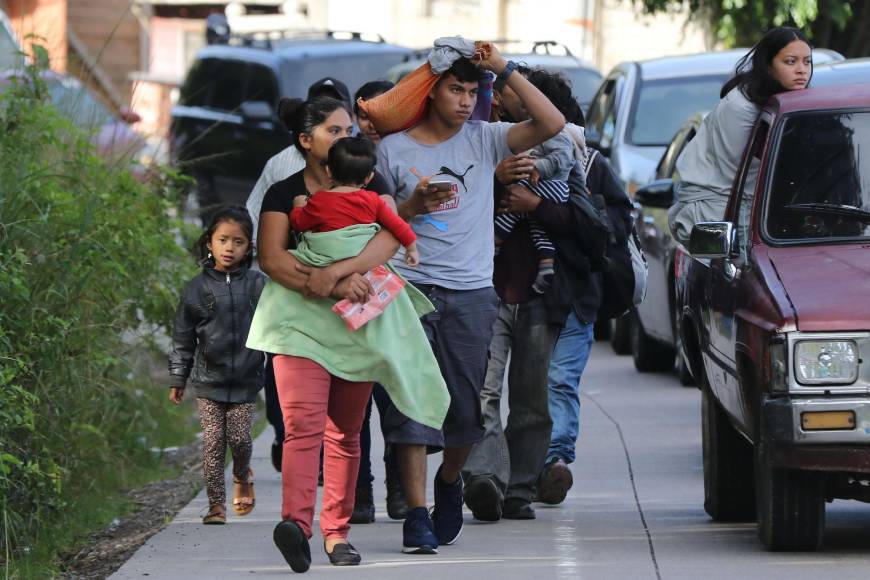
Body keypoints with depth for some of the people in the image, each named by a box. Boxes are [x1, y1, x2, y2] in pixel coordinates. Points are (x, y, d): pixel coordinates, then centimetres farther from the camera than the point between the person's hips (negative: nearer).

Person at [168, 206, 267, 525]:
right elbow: (182, 338, 7)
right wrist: (177, 379, 8)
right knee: (213, 442, -2)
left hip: (245, 380, 0)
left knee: (239, 438, -1)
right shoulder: (197, 288, 1)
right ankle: (216, 504, 4)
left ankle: (242, 475, 31)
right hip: (208, 380, 0)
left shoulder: (258, 285, 0)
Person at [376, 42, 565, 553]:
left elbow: (552, 124, -5)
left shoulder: (484, 140, 8)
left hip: (472, 293, 1)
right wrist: (415, 205, -10)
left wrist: (505, 68, -7)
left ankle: (450, 482, 32)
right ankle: (417, 515, -9)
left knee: (466, 408, 4)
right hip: (410, 288, -1)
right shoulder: (393, 149, 7)